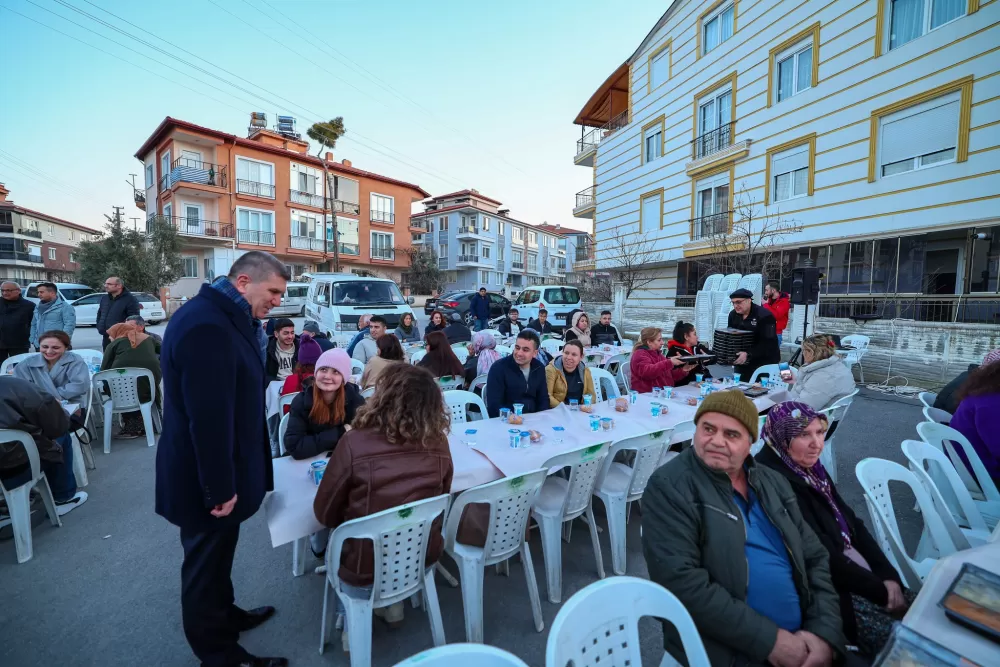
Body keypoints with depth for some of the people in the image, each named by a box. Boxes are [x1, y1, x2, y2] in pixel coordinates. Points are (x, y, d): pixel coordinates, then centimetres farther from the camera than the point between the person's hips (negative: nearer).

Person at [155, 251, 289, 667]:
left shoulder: (225, 318, 6)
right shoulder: (205, 325, -28)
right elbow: (208, 417, -29)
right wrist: (219, 487, -23)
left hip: (218, 472, 10)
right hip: (206, 480, -10)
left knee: (216, 557, 27)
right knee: (206, 563, 12)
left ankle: (224, 616, 48)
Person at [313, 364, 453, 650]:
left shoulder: (355, 443, -24)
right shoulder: (438, 444, -13)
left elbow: (325, 514, -9)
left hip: (366, 570, -3)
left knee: (340, 541, 29)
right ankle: (394, 603, 32)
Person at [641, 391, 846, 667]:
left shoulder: (772, 482, 7)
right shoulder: (669, 486, -14)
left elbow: (816, 559, 10)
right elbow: (681, 581, -19)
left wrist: (824, 631, -3)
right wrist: (768, 639, -16)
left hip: (801, 641, 5)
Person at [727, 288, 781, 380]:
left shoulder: (764, 316, -15)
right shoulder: (733, 315, 5)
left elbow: (768, 343, -21)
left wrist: (748, 355, -30)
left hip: (764, 364, -6)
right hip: (742, 363, 6)